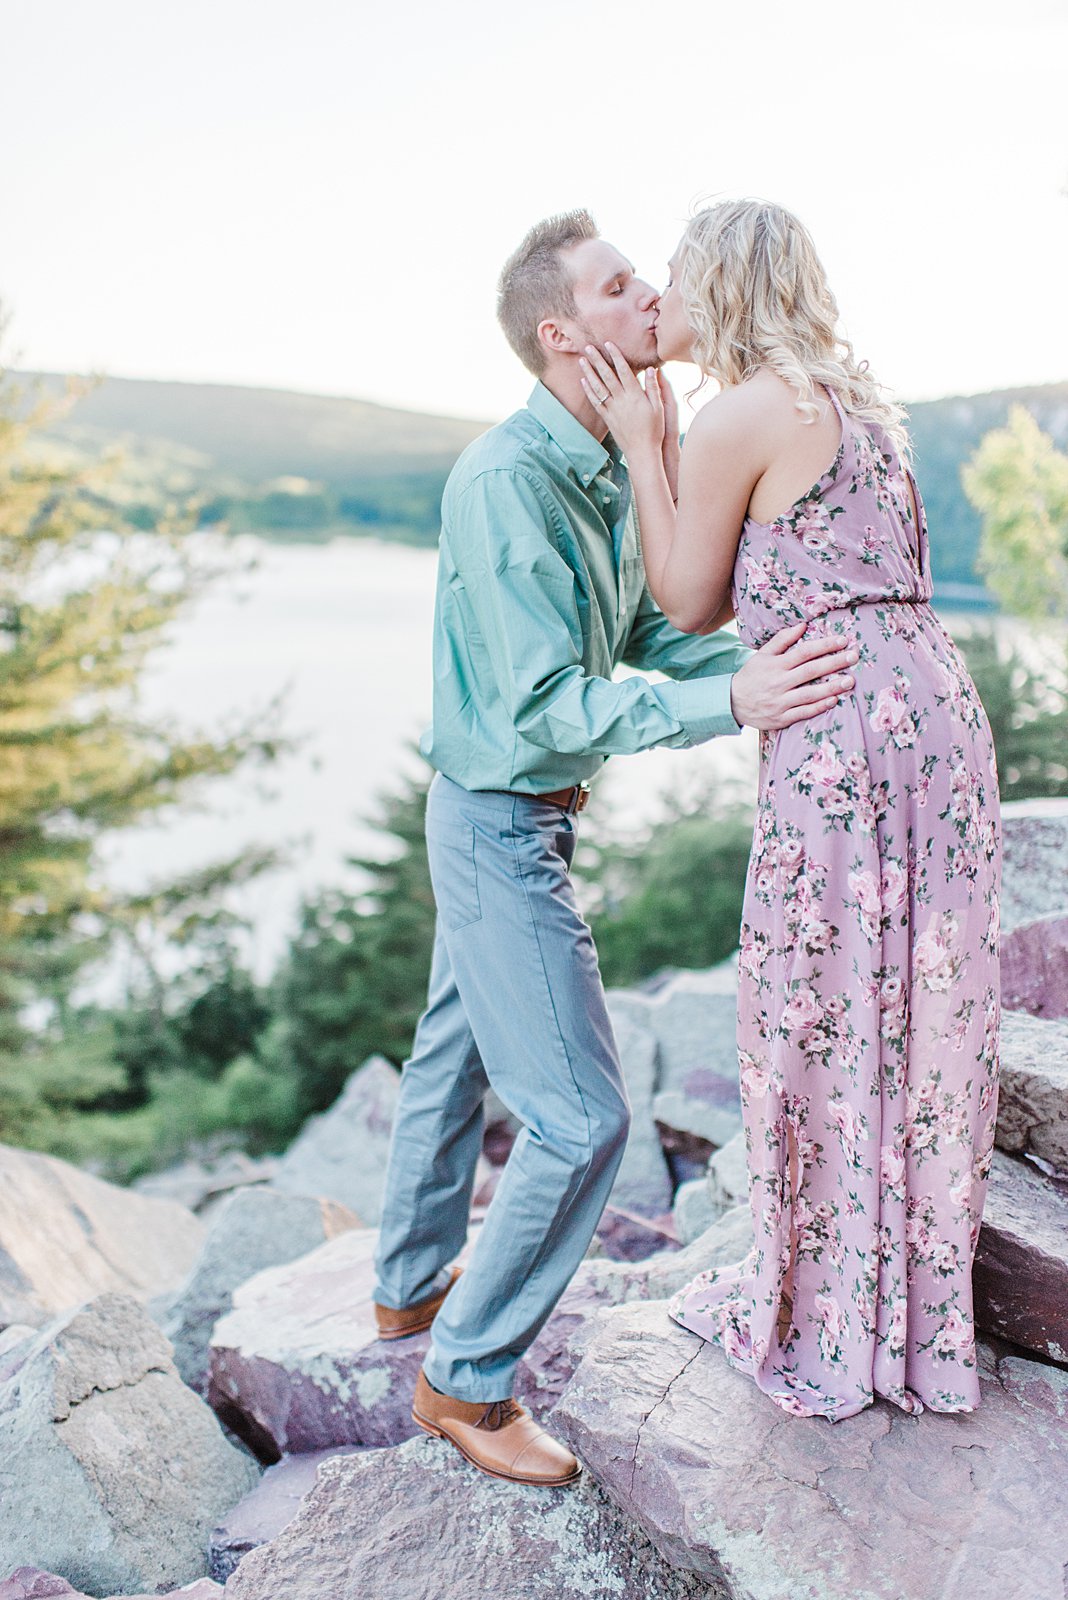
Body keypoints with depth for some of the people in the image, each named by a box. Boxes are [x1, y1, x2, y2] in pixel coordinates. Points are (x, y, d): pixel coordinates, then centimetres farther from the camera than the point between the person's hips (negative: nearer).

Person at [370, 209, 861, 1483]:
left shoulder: (609, 467, 5)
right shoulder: (505, 481, -24)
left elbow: (650, 626, 5)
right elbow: (548, 704, -28)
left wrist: (777, 672, -9)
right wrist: (730, 704, -33)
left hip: (520, 816, 10)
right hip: (500, 822, -10)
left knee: (456, 1054, 22)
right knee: (579, 1114, -6)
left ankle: (411, 1288, 42)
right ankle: (468, 1376, 11)